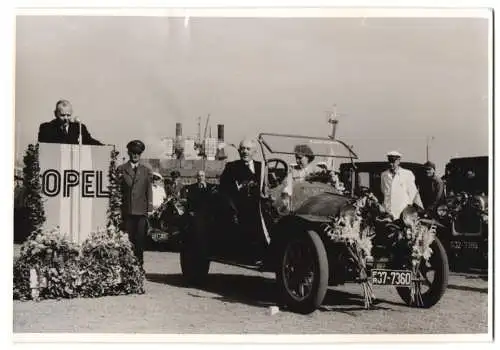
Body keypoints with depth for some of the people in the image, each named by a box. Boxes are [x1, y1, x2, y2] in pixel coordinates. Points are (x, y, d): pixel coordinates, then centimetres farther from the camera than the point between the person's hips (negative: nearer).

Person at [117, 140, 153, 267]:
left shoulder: (146, 171, 12)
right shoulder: (121, 169, 7)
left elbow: (149, 190, 10)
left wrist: (149, 209, 3)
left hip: (141, 210, 1)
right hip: (127, 210, -1)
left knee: (140, 240, -1)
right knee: (128, 239, -1)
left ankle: (139, 264, 5)